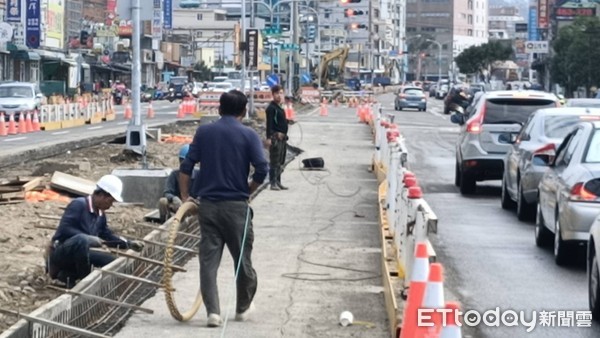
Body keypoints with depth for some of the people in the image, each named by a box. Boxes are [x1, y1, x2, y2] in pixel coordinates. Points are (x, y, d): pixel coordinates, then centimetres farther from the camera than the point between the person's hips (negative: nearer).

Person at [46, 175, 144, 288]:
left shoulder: (101, 214, 9)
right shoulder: (78, 204, -17)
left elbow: (107, 236, 19)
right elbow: (64, 229, -25)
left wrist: (129, 244, 7)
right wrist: (89, 238, -28)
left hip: (77, 253, 9)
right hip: (61, 252, -9)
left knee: (111, 261, 3)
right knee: (82, 239, -37)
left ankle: (68, 274, 5)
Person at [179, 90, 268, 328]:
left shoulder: (203, 132, 5)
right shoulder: (248, 135, -4)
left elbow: (186, 167, 1)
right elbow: (262, 169, -13)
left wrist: (185, 198, 8)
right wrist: (247, 191, 3)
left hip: (207, 204, 2)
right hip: (236, 205, -2)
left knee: (208, 259, 3)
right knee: (242, 258, 13)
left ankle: (213, 312, -7)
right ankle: (243, 308, 26)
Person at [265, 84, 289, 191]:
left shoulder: (280, 108, 17)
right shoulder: (271, 108, -11)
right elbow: (269, 124, -17)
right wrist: (269, 137, -24)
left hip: (282, 137, 10)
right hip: (276, 137, -10)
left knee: (281, 162, 14)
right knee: (275, 161, -9)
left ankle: (278, 182, 20)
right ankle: (273, 183, -8)